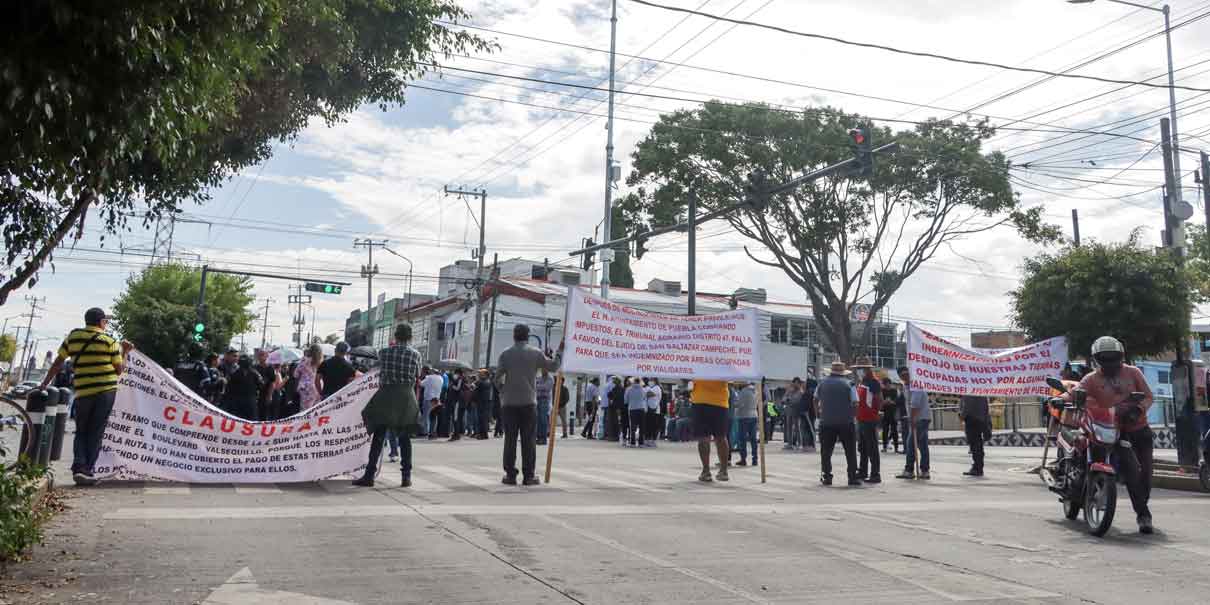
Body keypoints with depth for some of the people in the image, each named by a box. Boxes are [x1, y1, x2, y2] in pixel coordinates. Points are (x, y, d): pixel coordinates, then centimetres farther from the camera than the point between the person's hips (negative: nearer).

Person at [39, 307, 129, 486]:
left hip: (83, 392, 2)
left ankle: (79, 468, -3)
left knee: (81, 432, 13)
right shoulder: (109, 341, -2)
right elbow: (119, 370, 2)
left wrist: (44, 383, 18)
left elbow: (58, 362, 10)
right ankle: (87, 470, 0)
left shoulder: (73, 336, 7)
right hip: (106, 390, -2)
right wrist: (124, 352, 15)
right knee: (96, 433, 4)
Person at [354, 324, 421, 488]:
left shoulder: (383, 352, -1)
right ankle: (406, 476, 8)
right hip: (406, 398, 0)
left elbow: (381, 372, 11)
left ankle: (369, 475, 3)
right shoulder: (415, 354, -2)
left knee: (378, 437, 4)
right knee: (405, 438, 8)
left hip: (385, 397, 0)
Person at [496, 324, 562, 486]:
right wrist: (560, 351, 22)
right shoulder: (535, 352, -1)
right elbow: (553, 366, 7)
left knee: (510, 439, 5)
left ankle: (510, 474, 5)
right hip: (528, 402, 0)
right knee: (528, 439, 4)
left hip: (509, 402, 0)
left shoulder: (506, 354, -1)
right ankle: (528, 475, 4)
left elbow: (498, 378, -2)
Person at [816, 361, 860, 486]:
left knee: (826, 450, 7)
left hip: (826, 421, 2)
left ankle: (826, 477, 3)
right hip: (846, 422, -2)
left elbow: (815, 400, 12)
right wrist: (852, 415, 6)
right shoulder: (848, 383, -2)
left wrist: (818, 413, 24)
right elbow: (855, 403, -8)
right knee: (850, 450, 7)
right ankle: (853, 477, 4)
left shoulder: (822, 383, 6)